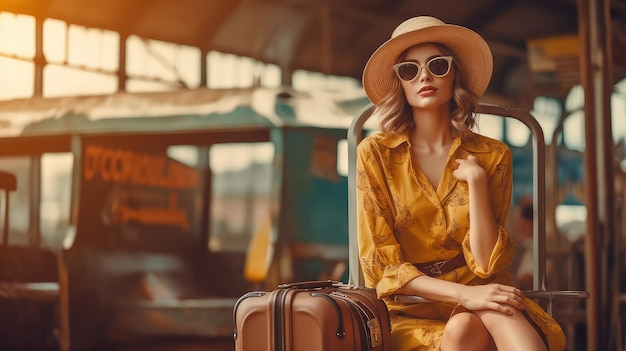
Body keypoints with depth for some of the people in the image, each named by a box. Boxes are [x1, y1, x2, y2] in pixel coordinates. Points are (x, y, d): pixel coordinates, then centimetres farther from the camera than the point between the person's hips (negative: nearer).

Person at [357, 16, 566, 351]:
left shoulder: (492, 156, 1)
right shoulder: (375, 153, -3)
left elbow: (486, 264, -5)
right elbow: (381, 264, -8)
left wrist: (476, 180, -14)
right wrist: (463, 295, -22)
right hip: (410, 304, -1)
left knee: (500, 311, -35)